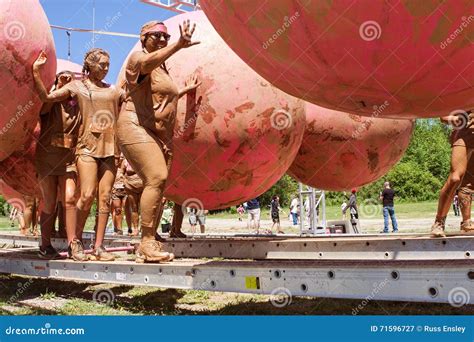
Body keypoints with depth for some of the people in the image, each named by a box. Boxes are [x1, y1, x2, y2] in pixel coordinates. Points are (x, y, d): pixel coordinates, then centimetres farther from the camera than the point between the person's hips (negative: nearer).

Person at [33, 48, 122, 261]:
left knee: (105, 198, -2)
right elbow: (47, 97, 1)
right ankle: (75, 240, 5)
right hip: (87, 147, -3)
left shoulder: (113, 91, 17)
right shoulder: (77, 86, 9)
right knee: (87, 195, -15)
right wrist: (35, 72, -5)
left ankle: (98, 247, 2)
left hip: (109, 148, 3)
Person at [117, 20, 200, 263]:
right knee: (157, 178, -23)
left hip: (160, 134, 9)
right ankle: (147, 242, -19)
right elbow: (147, 62, -30)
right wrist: (179, 45, -43)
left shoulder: (161, 68, 24)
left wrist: (183, 91, 28)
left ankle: (147, 247, 7)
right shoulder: (138, 58, -3)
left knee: (157, 185, 3)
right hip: (137, 128, -9)